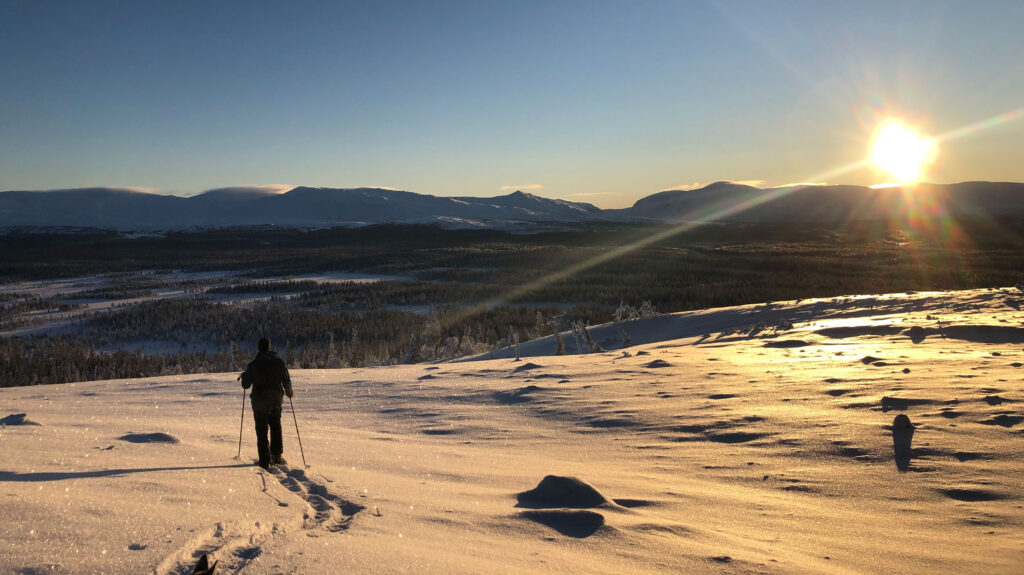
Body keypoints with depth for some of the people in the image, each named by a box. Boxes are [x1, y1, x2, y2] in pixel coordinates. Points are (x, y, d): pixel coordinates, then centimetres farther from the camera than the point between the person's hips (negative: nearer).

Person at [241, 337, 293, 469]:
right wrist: (289, 393, 15)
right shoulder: (279, 362, -4)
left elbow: (245, 385, -3)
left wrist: (244, 376, 18)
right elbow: (287, 381, -4)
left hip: (259, 402, -2)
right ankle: (277, 455, 15)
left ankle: (265, 460, 3)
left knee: (262, 431, 6)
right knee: (276, 427, 19)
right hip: (276, 400, 2)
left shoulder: (253, 364, -8)